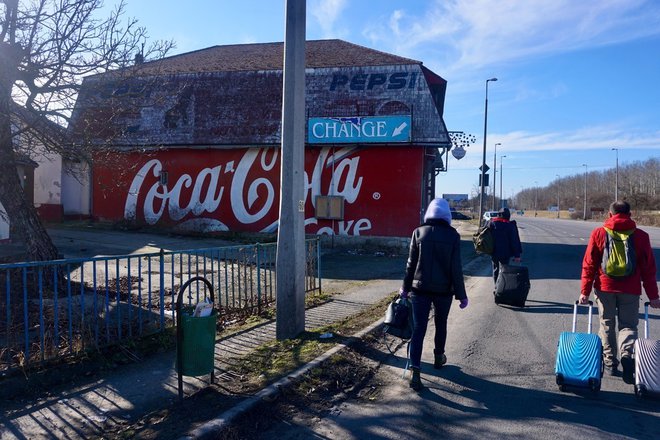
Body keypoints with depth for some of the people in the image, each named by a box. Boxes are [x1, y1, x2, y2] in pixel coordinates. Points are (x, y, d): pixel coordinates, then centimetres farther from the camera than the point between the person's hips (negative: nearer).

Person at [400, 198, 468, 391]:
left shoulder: (419, 232, -4)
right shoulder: (452, 235, -6)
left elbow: (411, 263, 0)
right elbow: (456, 268, -7)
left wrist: (405, 287, 10)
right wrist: (461, 295, 0)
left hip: (420, 288, 0)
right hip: (444, 289, 0)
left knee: (418, 329, -1)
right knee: (441, 324, 23)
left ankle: (415, 372, -10)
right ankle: (439, 357, 40)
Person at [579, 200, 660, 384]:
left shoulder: (598, 233, -1)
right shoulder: (641, 236, 1)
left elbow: (589, 264, -1)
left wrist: (585, 291, 3)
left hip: (605, 287, 0)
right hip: (630, 290, 0)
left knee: (607, 325, 13)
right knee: (628, 325, 10)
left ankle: (610, 363, 16)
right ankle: (627, 354, -16)